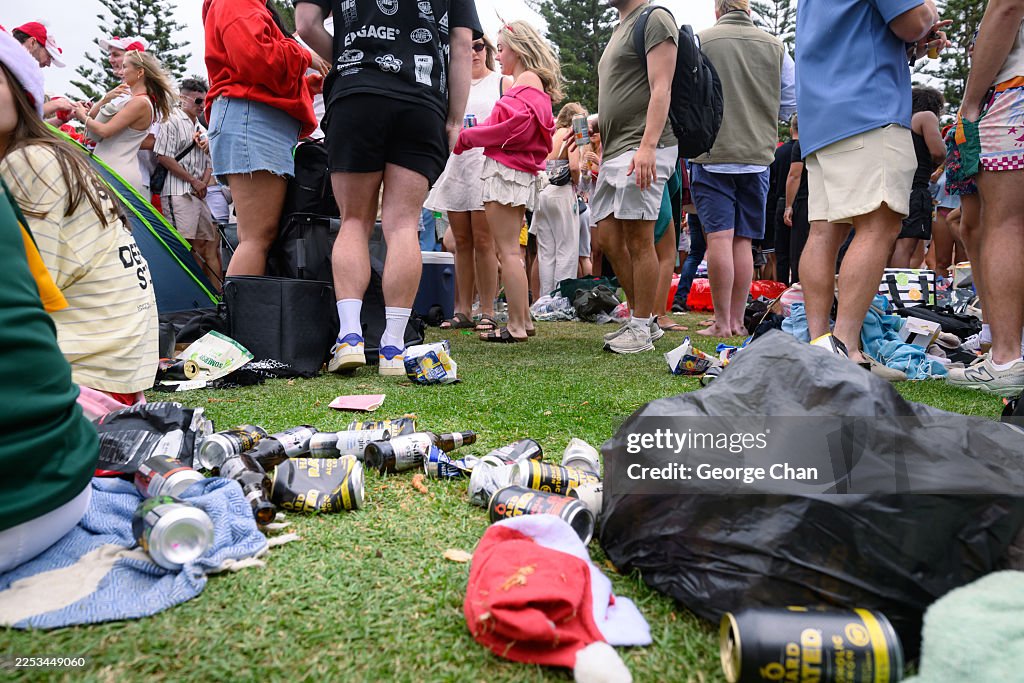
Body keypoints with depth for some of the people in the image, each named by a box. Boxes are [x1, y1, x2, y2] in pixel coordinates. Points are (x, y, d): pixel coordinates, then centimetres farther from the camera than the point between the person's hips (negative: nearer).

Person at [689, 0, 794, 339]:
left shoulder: (700, 41, -1)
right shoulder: (775, 46, 9)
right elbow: (791, 99, 12)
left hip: (712, 152, -3)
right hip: (758, 155, 3)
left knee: (719, 237, -5)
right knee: (743, 241, 7)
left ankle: (721, 322, -4)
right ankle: (737, 320, 10)